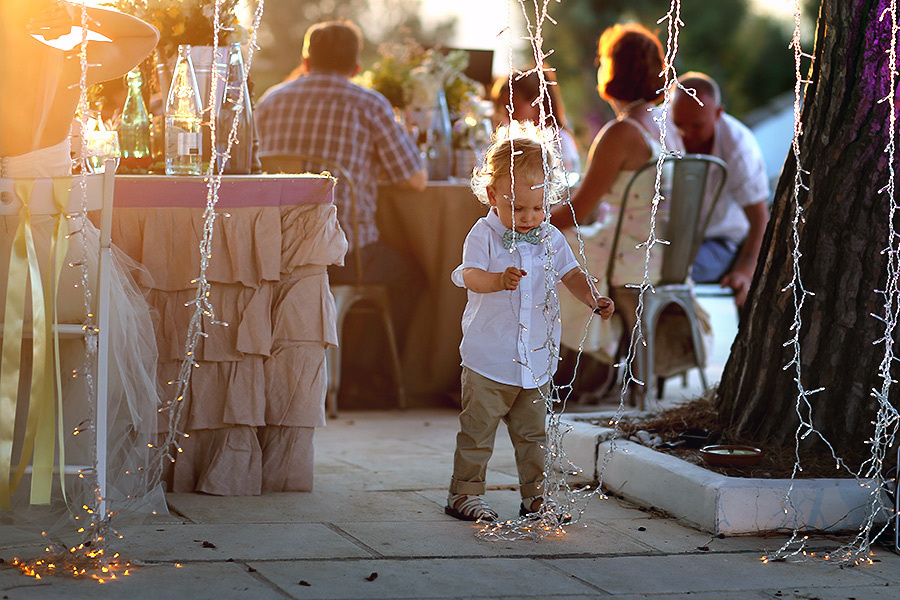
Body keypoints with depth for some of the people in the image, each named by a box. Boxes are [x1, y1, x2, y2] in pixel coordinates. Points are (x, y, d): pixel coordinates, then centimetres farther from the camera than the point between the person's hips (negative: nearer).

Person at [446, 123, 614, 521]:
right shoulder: (484, 235, -8)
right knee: (477, 431, 0)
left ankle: (535, 496, 21)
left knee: (532, 433, 12)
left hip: (537, 361, 4)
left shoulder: (550, 239, 6)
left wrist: (593, 299, -13)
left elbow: (571, 275, 8)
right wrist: (498, 280, -44)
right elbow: (471, 276, -22)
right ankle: (464, 494, 10)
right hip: (489, 360, -4)